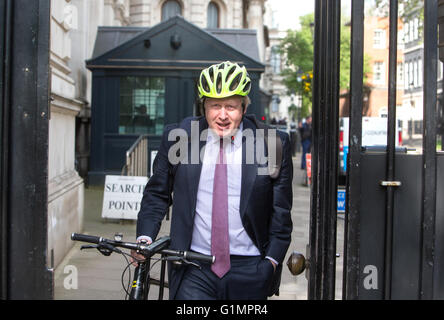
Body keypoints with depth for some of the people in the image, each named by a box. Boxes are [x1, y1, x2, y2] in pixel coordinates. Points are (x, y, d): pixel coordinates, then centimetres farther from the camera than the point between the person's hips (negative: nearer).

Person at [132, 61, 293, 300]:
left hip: (249, 272, 0)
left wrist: (272, 259, -2)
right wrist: (145, 236, -4)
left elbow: (281, 210, 3)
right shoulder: (177, 137, 1)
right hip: (194, 272, 0)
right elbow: (157, 193, 9)